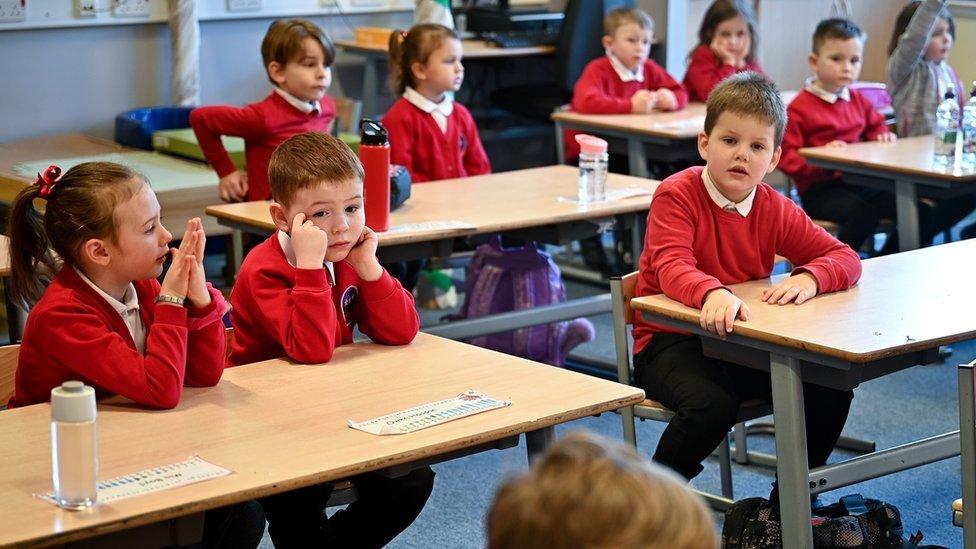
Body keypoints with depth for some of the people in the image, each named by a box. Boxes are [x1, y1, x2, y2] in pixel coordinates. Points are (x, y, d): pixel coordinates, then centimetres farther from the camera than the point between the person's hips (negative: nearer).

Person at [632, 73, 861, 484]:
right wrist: (713, 293, -50)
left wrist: (808, 279, -21)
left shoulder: (775, 210, 2)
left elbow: (844, 257, 3)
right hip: (669, 341, -5)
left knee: (831, 389, -12)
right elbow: (672, 267, -28)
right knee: (713, 404, -34)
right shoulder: (676, 195, -13)